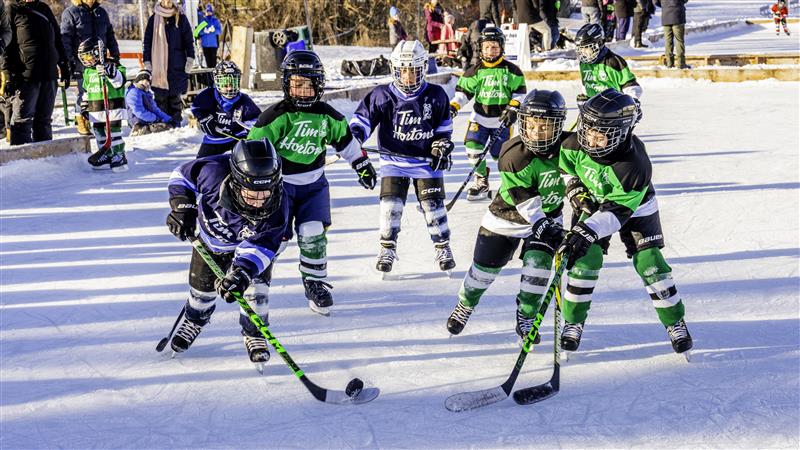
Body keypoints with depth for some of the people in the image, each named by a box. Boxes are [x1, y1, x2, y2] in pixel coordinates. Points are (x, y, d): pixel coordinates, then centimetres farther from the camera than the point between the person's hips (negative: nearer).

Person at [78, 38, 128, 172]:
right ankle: (106, 156, 19)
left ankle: (119, 156, -3)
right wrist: (84, 106, 21)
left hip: (113, 106, -7)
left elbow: (120, 81, -24)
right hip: (95, 109, 7)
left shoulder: (111, 66, -8)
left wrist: (110, 72, -41)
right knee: (99, 133, 10)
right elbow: (86, 91, 24)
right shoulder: (87, 72, 15)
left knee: (113, 131, -9)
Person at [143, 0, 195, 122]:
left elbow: (189, 40, 7)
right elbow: (147, 42, 8)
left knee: (175, 95, 1)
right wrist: (147, 61, 2)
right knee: (160, 98, -1)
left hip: (177, 65, 0)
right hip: (158, 64, 0)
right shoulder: (153, 19, 7)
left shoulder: (181, 18, 6)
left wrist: (190, 59, -1)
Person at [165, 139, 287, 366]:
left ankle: (254, 334, 12)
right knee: (202, 285, 13)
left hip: (251, 242, -1)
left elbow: (259, 247, -39)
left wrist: (242, 271, -54)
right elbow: (183, 174, -22)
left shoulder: (277, 209, -42)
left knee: (256, 285, -15)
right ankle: (194, 321, 46)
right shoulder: (214, 172, -43)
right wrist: (182, 207, -30)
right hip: (211, 236, 1)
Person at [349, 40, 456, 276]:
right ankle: (387, 248, 9)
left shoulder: (435, 96, -4)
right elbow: (363, 117, -5)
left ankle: (442, 247, 17)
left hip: (426, 160, 0)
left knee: (432, 204, 0)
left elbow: (444, 125, 10)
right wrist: (352, 139, -20)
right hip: (394, 159, 0)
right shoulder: (383, 96, -9)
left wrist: (442, 146, 2)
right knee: (391, 204, -7)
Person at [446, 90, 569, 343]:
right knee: (485, 268, 7)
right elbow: (524, 201, -31)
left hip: (548, 216, 2)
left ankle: (526, 319, 7)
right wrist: (543, 226, -40)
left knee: (538, 266, -16)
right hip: (508, 216, -2)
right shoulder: (513, 157, -29)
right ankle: (465, 306, 37)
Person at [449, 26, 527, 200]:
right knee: (473, 148, -13)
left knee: (501, 153, 0)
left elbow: (520, 90, 4)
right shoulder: (476, 70, -1)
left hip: (502, 119, -1)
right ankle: (481, 182, 6)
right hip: (480, 116, 1)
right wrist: (454, 105, -12)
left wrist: (513, 108, -9)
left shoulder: (511, 70, -2)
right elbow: (463, 90, 3)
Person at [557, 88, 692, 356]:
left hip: (634, 208, -3)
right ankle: (573, 322, 4)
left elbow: (617, 210, -40)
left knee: (649, 263, -7)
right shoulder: (574, 144, -26)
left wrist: (586, 232, -48)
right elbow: (564, 167, -1)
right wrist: (576, 192, -14)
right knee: (585, 259, -9)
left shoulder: (634, 166, -40)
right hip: (592, 204, 3)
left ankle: (675, 322, 11)